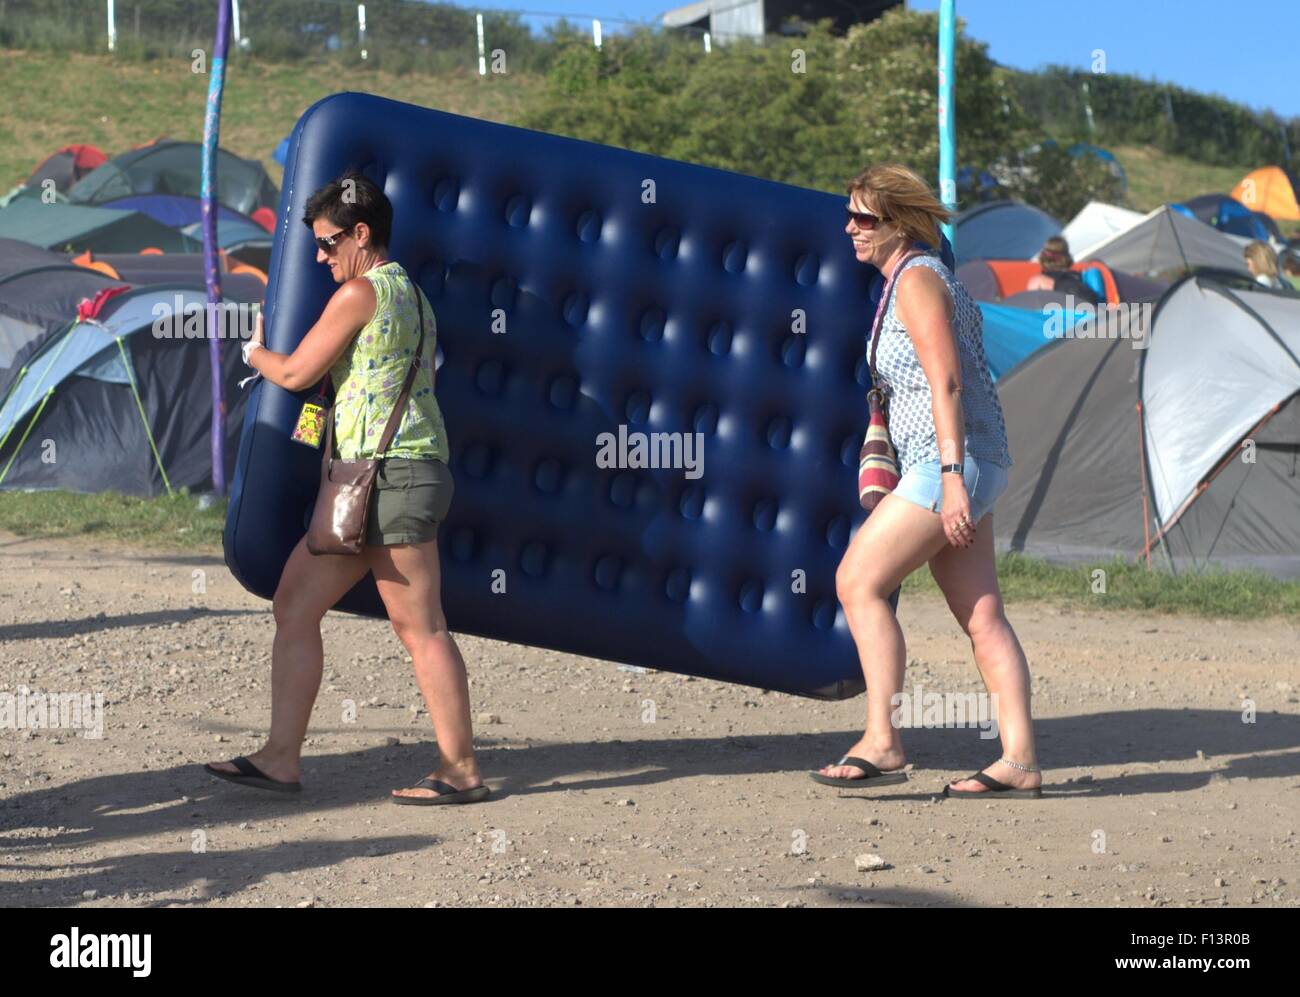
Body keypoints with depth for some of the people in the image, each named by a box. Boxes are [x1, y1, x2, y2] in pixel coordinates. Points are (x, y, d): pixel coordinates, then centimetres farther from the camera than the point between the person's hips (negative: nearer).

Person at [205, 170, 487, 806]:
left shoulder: (360, 292, -9)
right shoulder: (409, 293, 20)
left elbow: (295, 374, -6)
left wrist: (255, 352, 15)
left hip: (391, 473, -10)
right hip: (370, 479, 10)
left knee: (419, 626, -7)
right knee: (294, 603, 9)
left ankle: (461, 771, -2)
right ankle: (281, 759, 9)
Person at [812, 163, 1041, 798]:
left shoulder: (917, 279, -9)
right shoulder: (919, 279, 21)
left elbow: (947, 382, -19)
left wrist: (951, 476, -25)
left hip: (953, 460, -10)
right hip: (948, 466, 10)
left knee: (858, 580, -11)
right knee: (981, 616, 6)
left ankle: (882, 742, -14)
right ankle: (1020, 760, 4)